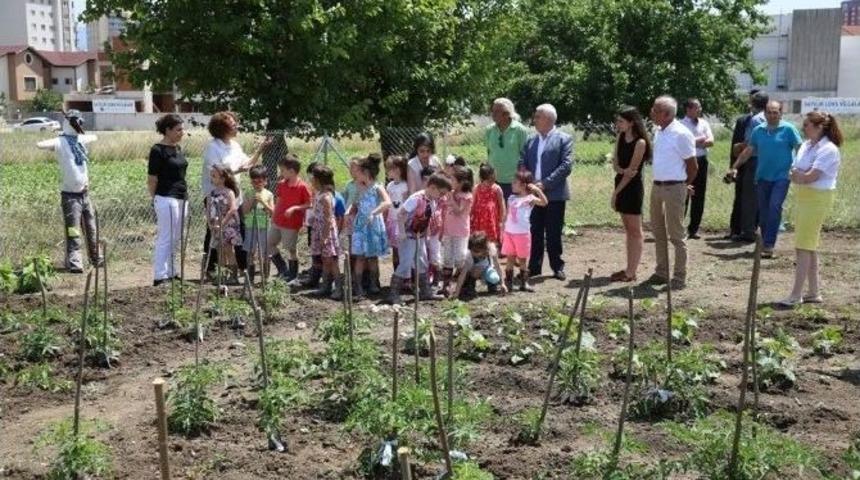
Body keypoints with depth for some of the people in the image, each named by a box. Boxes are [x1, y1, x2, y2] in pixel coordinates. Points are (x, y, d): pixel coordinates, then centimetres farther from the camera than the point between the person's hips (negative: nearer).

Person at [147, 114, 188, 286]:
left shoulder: (178, 149, 14)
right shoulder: (158, 150, -10)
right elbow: (152, 180, -9)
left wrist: (185, 195, 15)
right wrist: (156, 200, -6)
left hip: (182, 198, 8)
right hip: (166, 199, -8)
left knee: (176, 239, 13)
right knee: (165, 238, -5)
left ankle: (171, 273, 22)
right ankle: (160, 276, 0)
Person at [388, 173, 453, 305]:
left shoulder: (432, 201, 1)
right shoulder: (416, 198, -25)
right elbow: (400, 214, -25)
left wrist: (425, 232, 8)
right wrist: (402, 232, -24)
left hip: (420, 236, 9)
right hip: (408, 236, -9)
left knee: (422, 263, 14)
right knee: (405, 264, -10)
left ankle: (425, 291, 25)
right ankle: (393, 294, -3)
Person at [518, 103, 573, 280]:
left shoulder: (564, 139, -3)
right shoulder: (531, 141, 13)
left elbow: (566, 165, -11)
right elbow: (522, 164, 11)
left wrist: (545, 183, -17)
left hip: (554, 194, -4)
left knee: (553, 234, 2)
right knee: (534, 232, 8)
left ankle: (557, 267, 13)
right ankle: (534, 266, 17)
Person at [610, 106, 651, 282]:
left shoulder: (640, 143, -16)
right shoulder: (620, 137, 7)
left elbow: (632, 170, -16)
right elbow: (615, 164, 5)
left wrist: (616, 192, -12)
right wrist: (622, 170, -18)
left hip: (633, 187, -8)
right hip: (621, 184, 8)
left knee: (635, 230, -2)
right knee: (628, 229, 12)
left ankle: (631, 273, 0)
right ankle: (629, 269, 17)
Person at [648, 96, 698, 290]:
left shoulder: (681, 134, -15)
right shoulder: (659, 132, 9)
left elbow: (693, 166, -10)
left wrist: (685, 185, 4)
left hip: (674, 188, -8)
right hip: (657, 186, 8)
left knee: (676, 234, -1)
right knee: (658, 230, 14)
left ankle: (680, 277, 7)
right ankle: (661, 272, 25)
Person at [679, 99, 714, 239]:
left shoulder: (704, 123, 10)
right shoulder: (681, 124, -6)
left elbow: (710, 142, -1)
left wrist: (694, 142, -13)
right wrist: (701, 139, -8)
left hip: (701, 161, 5)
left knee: (699, 196, 8)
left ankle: (693, 229, 16)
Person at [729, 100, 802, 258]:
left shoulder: (788, 129, -5)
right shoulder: (758, 130, 8)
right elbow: (748, 151, 15)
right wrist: (735, 167, 12)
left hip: (781, 176, -5)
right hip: (762, 176, 5)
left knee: (774, 207, -17)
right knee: (763, 211, 9)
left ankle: (768, 245, -16)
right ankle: (765, 242, 23)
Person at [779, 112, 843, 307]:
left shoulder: (828, 150, -14)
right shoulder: (806, 146, 12)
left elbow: (811, 177, -21)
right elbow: (794, 171, 7)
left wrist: (796, 175, -4)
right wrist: (801, 175, -13)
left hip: (817, 200, -9)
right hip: (803, 198, 9)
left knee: (803, 247, -9)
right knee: (810, 246, 12)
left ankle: (796, 295, -6)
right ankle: (814, 292, 20)